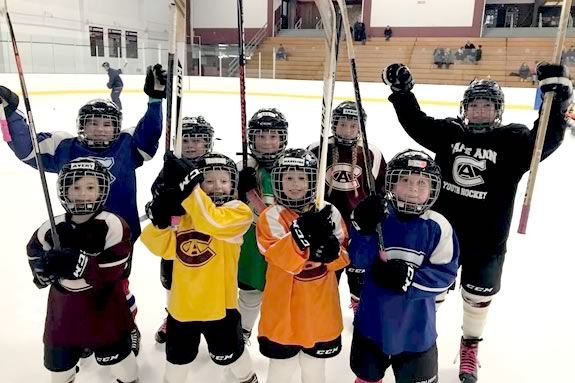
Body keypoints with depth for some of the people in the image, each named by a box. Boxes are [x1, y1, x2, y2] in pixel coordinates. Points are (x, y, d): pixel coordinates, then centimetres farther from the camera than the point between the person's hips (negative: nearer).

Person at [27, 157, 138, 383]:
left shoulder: (112, 225, -21)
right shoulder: (53, 227, -8)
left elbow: (113, 270, -25)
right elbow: (34, 250, 10)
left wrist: (78, 263, -36)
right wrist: (42, 267, -11)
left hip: (103, 307, -4)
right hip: (63, 309, 4)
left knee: (117, 355, 13)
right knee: (58, 362, 23)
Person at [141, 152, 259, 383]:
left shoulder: (238, 211, -14)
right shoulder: (183, 212, 2)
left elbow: (213, 222, -34)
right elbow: (165, 248, -2)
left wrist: (187, 187, -38)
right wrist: (160, 218, -17)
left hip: (218, 302, -3)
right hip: (182, 302, 4)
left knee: (228, 352, 18)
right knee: (178, 354, 23)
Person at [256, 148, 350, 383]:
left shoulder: (328, 212, -2)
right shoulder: (271, 216, -10)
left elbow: (345, 255, -3)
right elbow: (282, 258, -25)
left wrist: (331, 249, -24)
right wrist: (303, 233, -39)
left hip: (321, 308, 3)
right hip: (284, 308, -2)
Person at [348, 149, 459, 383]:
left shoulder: (438, 226, -13)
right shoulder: (377, 215, -12)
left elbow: (445, 273, -13)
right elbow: (358, 259, -19)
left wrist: (409, 278, -25)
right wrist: (364, 229, -36)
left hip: (416, 325, -1)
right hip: (374, 318, 1)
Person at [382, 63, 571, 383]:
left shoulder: (512, 140, -8)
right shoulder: (449, 132, -1)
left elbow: (546, 140, -22)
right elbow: (416, 123, -1)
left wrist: (557, 101, -35)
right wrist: (402, 91, -13)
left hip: (486, 241, -1)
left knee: (478, 297, 15)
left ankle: (470, 347, 42)